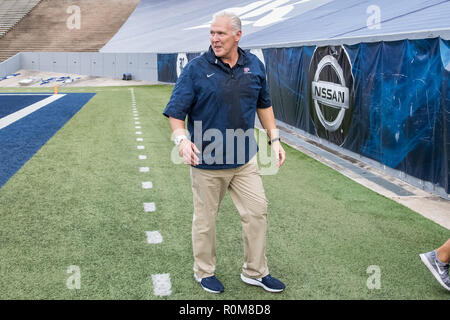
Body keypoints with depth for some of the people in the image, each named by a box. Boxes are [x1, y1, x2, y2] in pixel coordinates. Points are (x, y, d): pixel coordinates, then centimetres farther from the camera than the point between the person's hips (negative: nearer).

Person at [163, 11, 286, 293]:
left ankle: (255, 272, 28)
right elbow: (175, 111, -10)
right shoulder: (196, 69, -10)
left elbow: (264, 104, 16)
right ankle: (205, 272, 32)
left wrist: (274, 139, 12)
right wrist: (182, 139, -28)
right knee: (205, 219, 9)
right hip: (207, 162, -4)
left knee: (257, 211, 9)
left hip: (244, 159, 4)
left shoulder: (255, 66, 2)